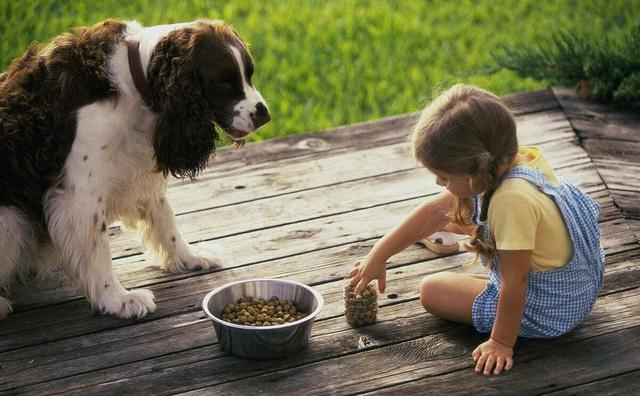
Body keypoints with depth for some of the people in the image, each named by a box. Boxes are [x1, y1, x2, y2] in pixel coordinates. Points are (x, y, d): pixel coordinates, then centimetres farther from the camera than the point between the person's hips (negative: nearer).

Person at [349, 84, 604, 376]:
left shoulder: (512, 201, -38)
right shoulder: (515, 161, -10)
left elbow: (514, 281, -29)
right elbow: (435, 210, -2)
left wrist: (502, 342, -18)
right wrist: (378, 255, 3)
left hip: (547, 312, -9)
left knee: (431, 290, 2)